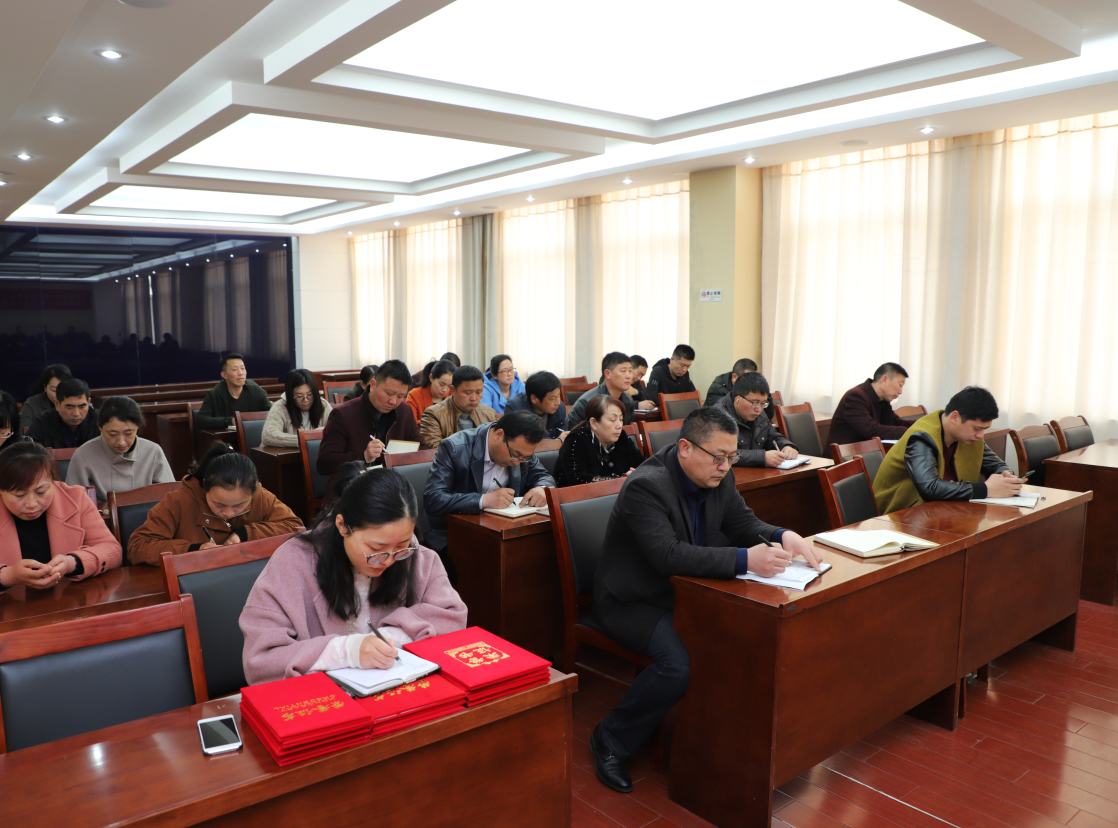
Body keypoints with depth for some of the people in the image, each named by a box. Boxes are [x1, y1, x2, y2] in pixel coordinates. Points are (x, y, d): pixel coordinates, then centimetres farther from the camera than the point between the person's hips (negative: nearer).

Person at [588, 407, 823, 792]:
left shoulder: (717, 477, -1)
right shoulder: (646, 486, -26)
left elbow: (744, 523, 6)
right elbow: (668, 555, -37)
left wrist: (783, 536, -16)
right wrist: (745, 559, -42)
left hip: (685, 591, 8)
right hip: (632, 602, -7)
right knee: (678, 663, -30)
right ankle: (610, 739, -6)